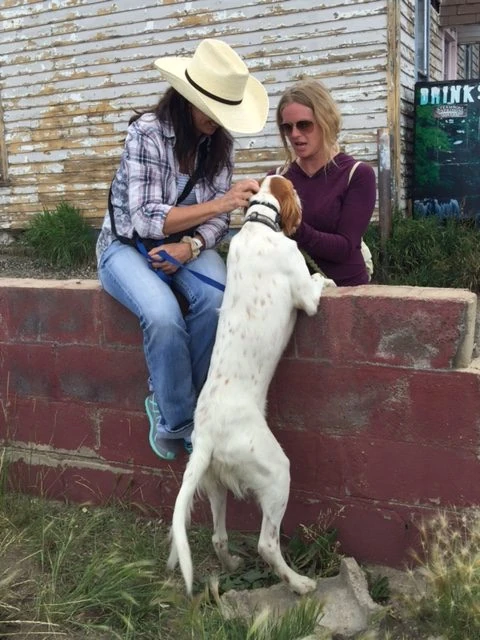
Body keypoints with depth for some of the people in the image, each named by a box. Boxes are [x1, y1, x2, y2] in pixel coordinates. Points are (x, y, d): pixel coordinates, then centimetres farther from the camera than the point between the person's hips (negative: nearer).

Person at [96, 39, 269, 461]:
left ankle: (170, 407, -10)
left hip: (188, 244, 4)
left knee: (217, 299, -29)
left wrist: (190, 247, -24)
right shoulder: (147, 132, -19)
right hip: (129, 244, -4)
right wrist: (221, 203, -31)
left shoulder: (219, 142, -2)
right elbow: (146, 219, -24)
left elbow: (219, 219, -2)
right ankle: (179, 421, -12)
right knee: (164, 315, -35)